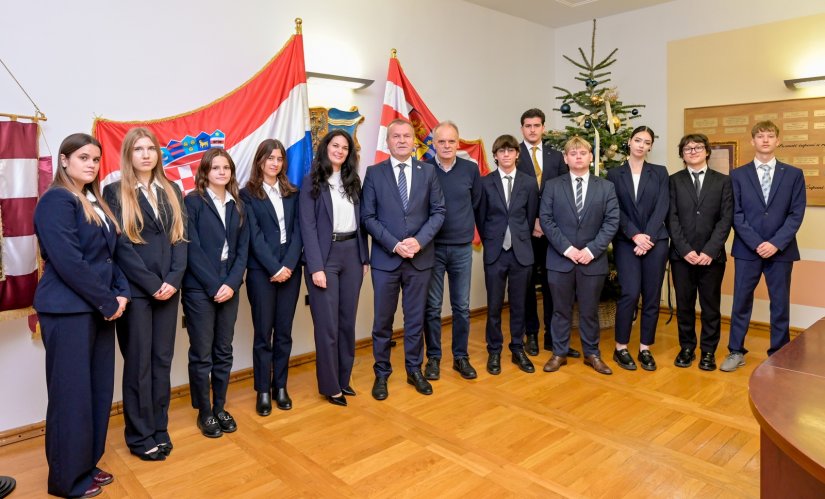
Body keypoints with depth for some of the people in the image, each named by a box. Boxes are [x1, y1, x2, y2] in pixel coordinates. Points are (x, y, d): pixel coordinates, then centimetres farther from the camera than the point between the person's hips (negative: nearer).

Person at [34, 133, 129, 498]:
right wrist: (109, 303, -15)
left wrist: (121, 293, 0)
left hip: (98, 309, 8)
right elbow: (69, 262, -19)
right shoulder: (56, 200, -11)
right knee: (72, 394, 2)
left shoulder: (95, 202, 14)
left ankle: (86, 465, 28)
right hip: (68, 310, -8)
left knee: (99, 390, 13)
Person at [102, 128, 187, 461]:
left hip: (168, 288, 4)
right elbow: (121, 244, -8)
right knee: (138, 363, 4)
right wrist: (152, 284, -13)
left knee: (162, 360, 10)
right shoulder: (115, 192, -1)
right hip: (135, 290, -4)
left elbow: (180, 237, 6)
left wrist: (174, 280, -7)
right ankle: (140, 436, 17)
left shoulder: (171, 191, 12)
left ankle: (159, 429, 22)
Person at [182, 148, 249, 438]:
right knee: (201, 354, 4)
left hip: (229, 288, 4)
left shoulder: (237, 205, 10)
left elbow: (242, 248, 5)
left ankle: (220, 407, 25)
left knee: (223, 352, 11)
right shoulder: (192, 201, -3)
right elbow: (192, 249, -9)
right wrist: (214, 286, -14)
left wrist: (231, 283, -8)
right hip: (200, 289, -4)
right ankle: (204, 412, 18)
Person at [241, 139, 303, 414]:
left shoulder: (292, 193, 12)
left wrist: (289, 265, -10)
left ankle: (280, 387, 20)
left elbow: (297, 231, 3)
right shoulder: (248, 194, 1)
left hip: (290, 269, 3)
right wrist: (274, 268, -14)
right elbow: (254, 236, -7)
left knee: (284, 332, 9)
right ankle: (263, 391, 15)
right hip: (262, 271, -3)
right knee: (263, 333, 3)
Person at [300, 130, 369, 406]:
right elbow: (308, 227, -9)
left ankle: (344, 378, 26)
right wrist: (316, 267, -16)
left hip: (352, 254, 5)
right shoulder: (311, 183, -2)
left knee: (348, 321, 12)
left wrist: (364, 257, 6)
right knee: (327, 324, 1)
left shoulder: (353, 181, 12)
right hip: (325, 256, -5)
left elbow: (360, 222, 12)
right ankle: (330, 385, 15)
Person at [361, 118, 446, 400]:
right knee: (382, 320, 8)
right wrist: (394, 245, -14)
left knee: (415, 318, 12)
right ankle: (381, 374, 23)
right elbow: (368, 217, -3)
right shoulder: (374, 173, 0)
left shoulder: (428, 171, 5)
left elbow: (438, 212, 2)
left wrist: (419, 240, -12)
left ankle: (414, 370, 28)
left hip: (420, 258, 2)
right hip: (385, 258, -1)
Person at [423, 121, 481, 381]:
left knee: (462, 307, 8)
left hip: (462, 248, 2)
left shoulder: (470, 169, 0)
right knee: (432, 307, 5)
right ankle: (433, 358, 19)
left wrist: (463, 223, 12)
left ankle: (461, 357, 23)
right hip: (432, 247, -2)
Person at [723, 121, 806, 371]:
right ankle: (736, 351, 17)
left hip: (781, 250, 1)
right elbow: (736, 214, -2)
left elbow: (796, 214, -1)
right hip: (747, 249, 0)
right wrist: (756, 243, -12)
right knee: (741, 302, 5)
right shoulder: (738, 175, 4)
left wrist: (776, 243, -13)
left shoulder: (794, 174, 6)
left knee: (780, 304, 8)